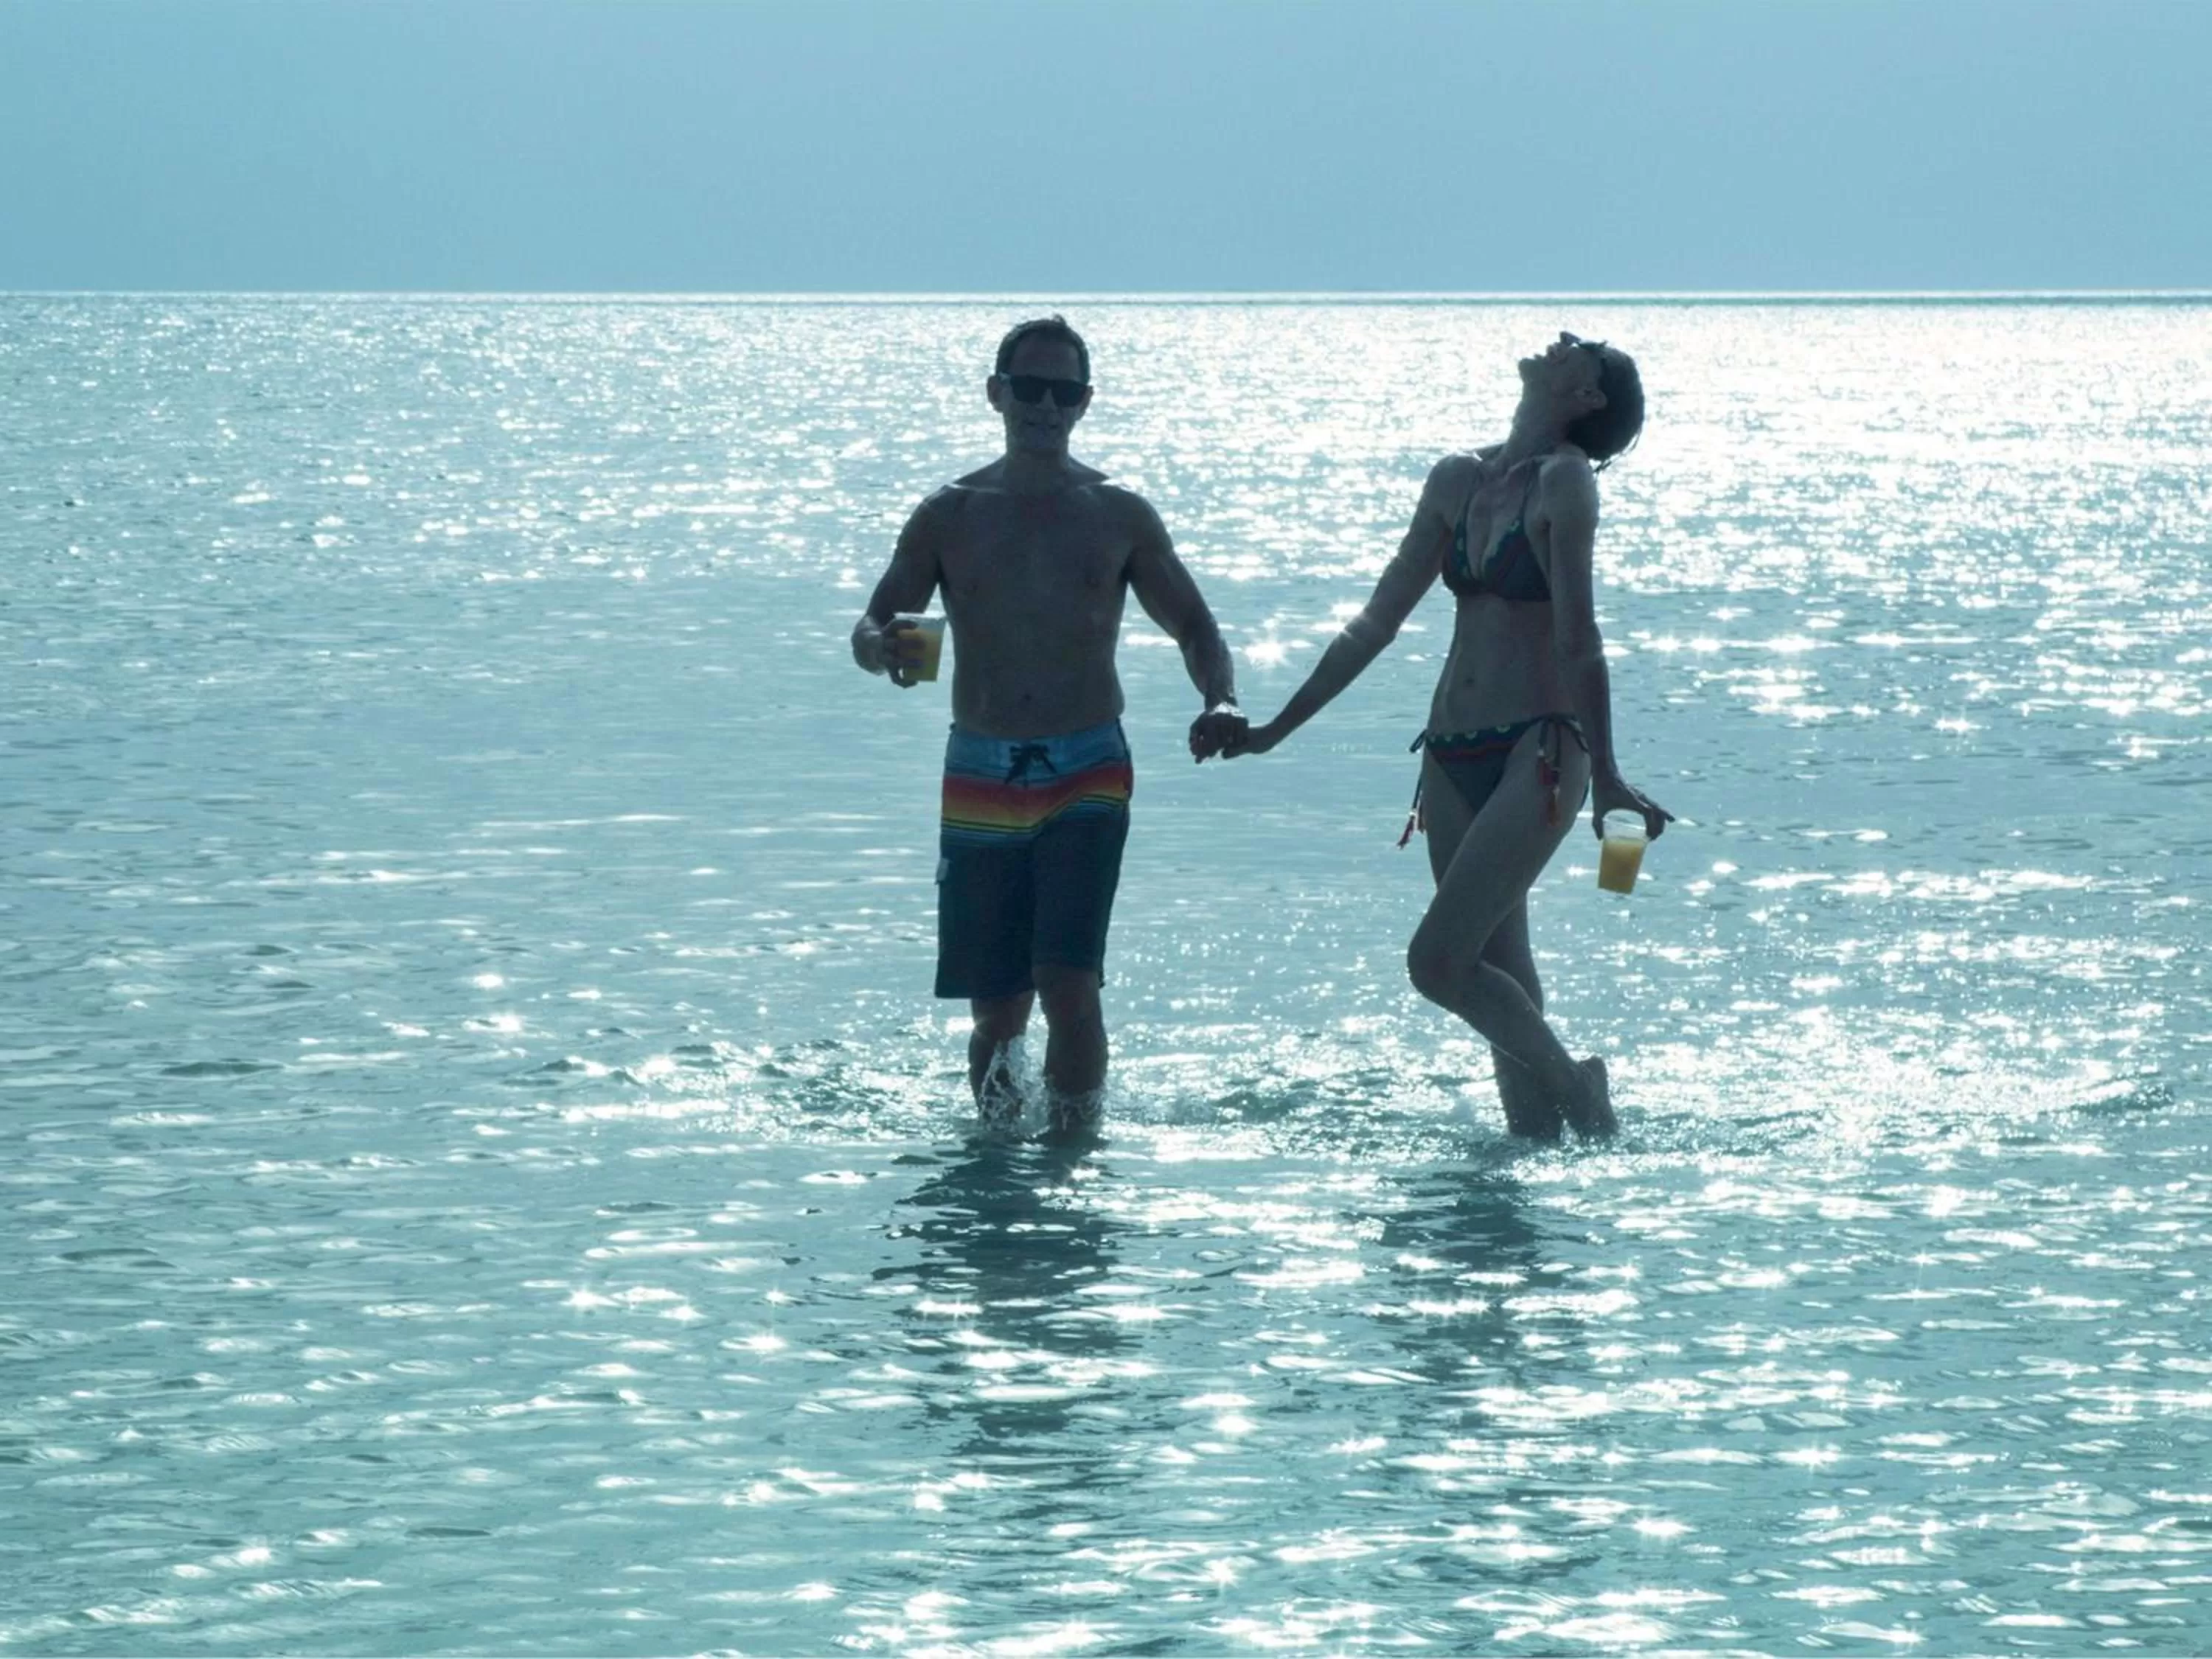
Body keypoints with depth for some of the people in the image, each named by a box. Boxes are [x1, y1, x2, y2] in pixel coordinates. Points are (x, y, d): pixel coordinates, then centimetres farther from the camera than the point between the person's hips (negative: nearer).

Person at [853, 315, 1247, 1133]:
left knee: (1068, 982, -16)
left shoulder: (1117, 516, 7)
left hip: (1086, 776, -1)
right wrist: (884, 648, -22)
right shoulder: (950, 517, 7)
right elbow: (872, 627, 4)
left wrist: (1219, 701, -11)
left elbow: (1193, 627, 11)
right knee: (997, 1006, 2)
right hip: (982, 779, 1)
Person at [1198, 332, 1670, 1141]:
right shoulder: (1457, 481, 11)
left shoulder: (1565, 479, -8)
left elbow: (1576, 638, -16)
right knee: (1499, 974, 8)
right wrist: (1276, 728, 14)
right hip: (1452, 759, 7)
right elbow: (1378, 620, 16)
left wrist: (1604, 776, -21)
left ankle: (1576, 1091, 4)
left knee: (1438, 961, -14)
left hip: (1537, 754, -7)